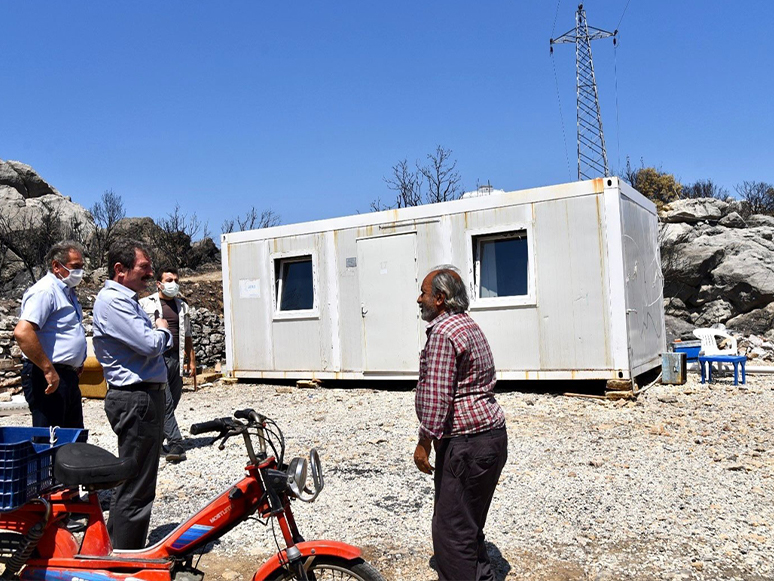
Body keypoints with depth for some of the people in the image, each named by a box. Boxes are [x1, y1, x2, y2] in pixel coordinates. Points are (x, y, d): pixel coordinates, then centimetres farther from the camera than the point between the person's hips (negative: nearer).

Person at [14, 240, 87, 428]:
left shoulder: (67, 292, 17)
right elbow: (22, 332, -27)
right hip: (49, 378, -10)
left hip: (68, 376, 10)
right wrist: (48, 370, -25)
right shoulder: (45, 290, -14)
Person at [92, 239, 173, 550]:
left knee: (130, 484, 20)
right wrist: (162, 330, -3)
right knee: (135, 490, -4)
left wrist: (160, 333, -1)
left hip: (143, 397, 11)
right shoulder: (112, 301, -16)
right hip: (136, 399, -11)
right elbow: (150, 345, -23)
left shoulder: (127, 299, 17)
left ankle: (117, 549, 34)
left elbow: (161, 343, 20)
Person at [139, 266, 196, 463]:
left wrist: (191, 361, 16)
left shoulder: (182, 306, 18)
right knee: (166, 404, -11)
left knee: (170, 405, 9)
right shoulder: (146, 304, 2)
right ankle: (176, 445, -12)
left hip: (176, 359, 5)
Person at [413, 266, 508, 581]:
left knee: (451, 530, -2)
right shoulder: (470, 325, 17)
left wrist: (424, 443, -16)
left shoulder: (443, 333, -16)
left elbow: (438, 395, -22)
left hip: (465, 444, -11)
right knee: (468, 524, 21)